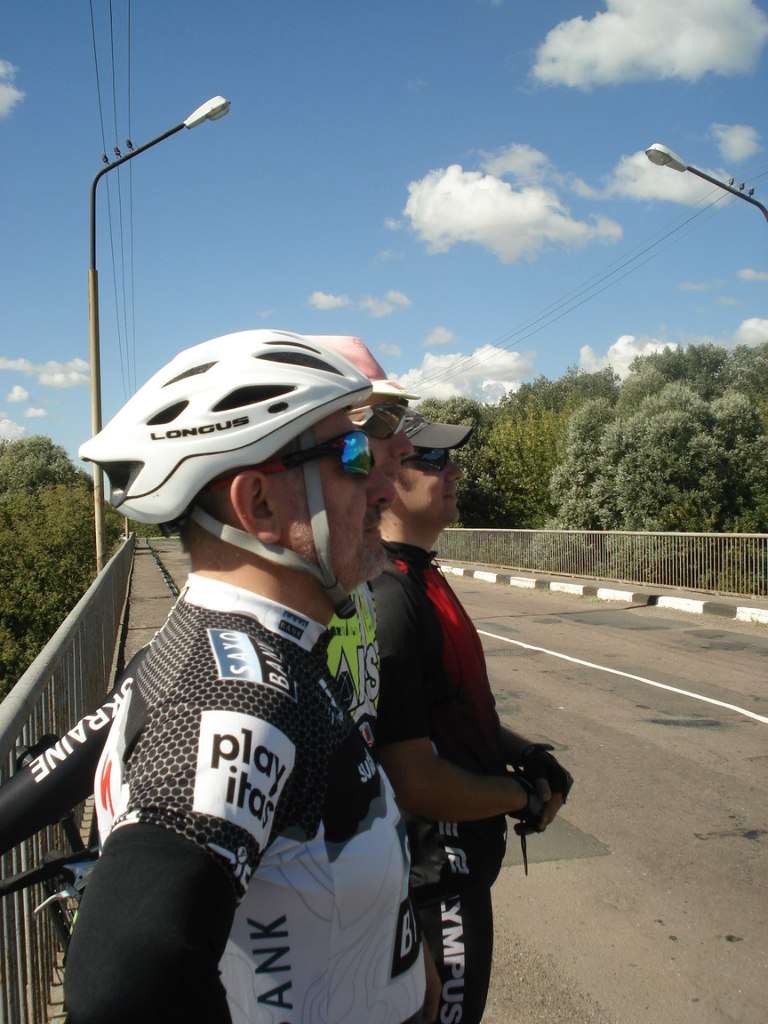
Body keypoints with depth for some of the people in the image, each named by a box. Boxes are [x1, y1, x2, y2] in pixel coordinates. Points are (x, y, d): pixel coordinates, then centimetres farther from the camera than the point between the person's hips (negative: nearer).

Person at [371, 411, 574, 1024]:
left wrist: (524, 754, 2)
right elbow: (416, 783, -29)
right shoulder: (386, 598, -28)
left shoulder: (420, 577, 6)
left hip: (456, 864, 10)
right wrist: (522, 796, -14)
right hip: (438, 881, -10)